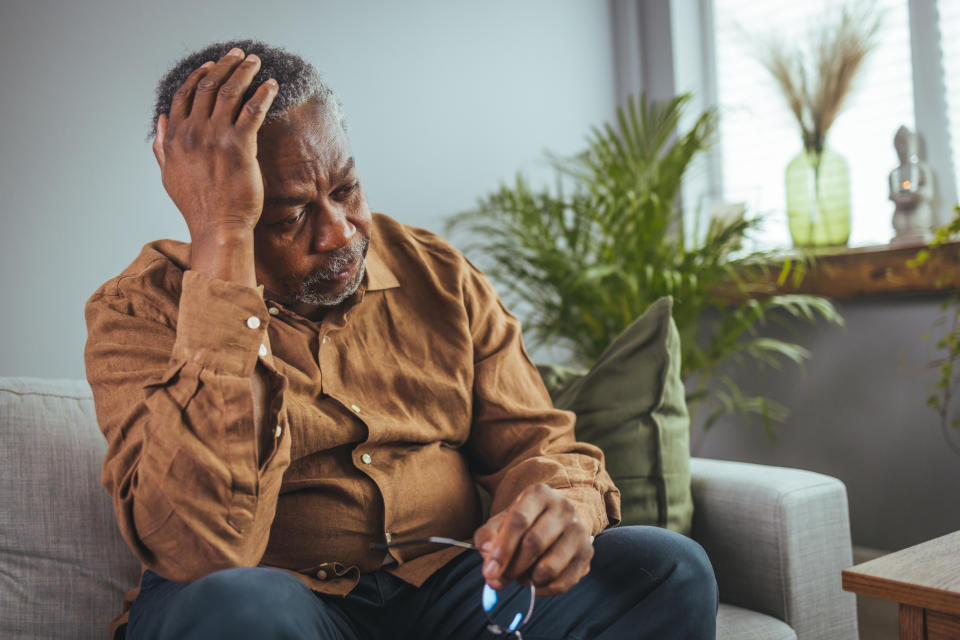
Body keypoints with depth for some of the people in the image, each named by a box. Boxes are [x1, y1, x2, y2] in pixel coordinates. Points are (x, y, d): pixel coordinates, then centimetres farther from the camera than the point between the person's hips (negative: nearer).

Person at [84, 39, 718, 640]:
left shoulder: (439, 277, 4)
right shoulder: (139, 310, -8)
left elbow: (535, 441, 7)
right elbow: (202, 547, -26)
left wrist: (563, 504, -20)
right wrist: (220, 239, -27)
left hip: (449, 587, 5)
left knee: (669, 569, -17)